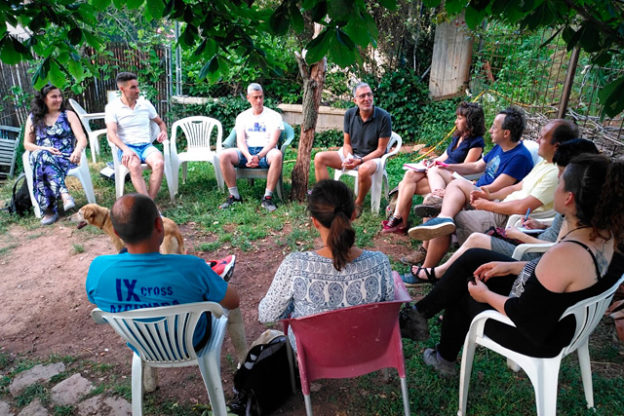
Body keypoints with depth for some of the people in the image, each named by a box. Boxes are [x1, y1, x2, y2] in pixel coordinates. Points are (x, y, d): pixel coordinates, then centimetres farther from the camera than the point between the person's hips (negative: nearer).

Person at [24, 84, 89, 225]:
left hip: (66, 158, -2)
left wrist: (77, 151, -24)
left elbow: (82, 139, -1)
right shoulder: (33, 118, 18)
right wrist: (43, 149, -7)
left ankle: (50, 209, -43)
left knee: (41, 161, -36)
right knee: (39, 155, -37)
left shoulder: (69, 115, 12)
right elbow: (27, 144, 15)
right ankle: (64, 194, -48)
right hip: (40, 155, 2)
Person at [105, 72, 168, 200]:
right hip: (126, 147, -2)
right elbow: (111, 134, -9)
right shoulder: (112, 107, 2)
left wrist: (163, 132, 1)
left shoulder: (145, 103, 12)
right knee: (135, 166, -37)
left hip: (146, 146, 3)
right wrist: (125, 149, -28)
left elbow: (160, 122, 26)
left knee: (159, 163, -33)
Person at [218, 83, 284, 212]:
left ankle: (267, 198, -30)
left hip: (266, 152, -2)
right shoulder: (242, 117, 14)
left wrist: (259, 156, -23)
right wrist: (249, 156, -21)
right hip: (246, 152, 2)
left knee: (277, 155, -38)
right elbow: (240, 141, 1)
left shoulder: (274, 116, 6)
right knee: (224, 155, -26)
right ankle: (234, 195, -15)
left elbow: (273, 141, -6)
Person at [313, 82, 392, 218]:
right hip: (351, 154, 5)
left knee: (364, 169, -41)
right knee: (319, 157, -15)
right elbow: (347, 143, 5)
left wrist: (360, 161, -22)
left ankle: (359, 204, -13)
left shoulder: (383, 117, -14)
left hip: (373, 157, -5)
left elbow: (380, 149, -12)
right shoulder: (350, 114, -1)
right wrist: (348, 158, -17)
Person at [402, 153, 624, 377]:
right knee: (472, 257, 10)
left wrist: (486, 295, -11)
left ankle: (445, 359, 40)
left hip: (539, 337, -8)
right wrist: (512, 266, 4)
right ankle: (422, 311, 25)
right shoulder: (604, 234, -10)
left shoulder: (565, 254, -38)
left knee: (462, 295, 15)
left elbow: (523, 315, -28)